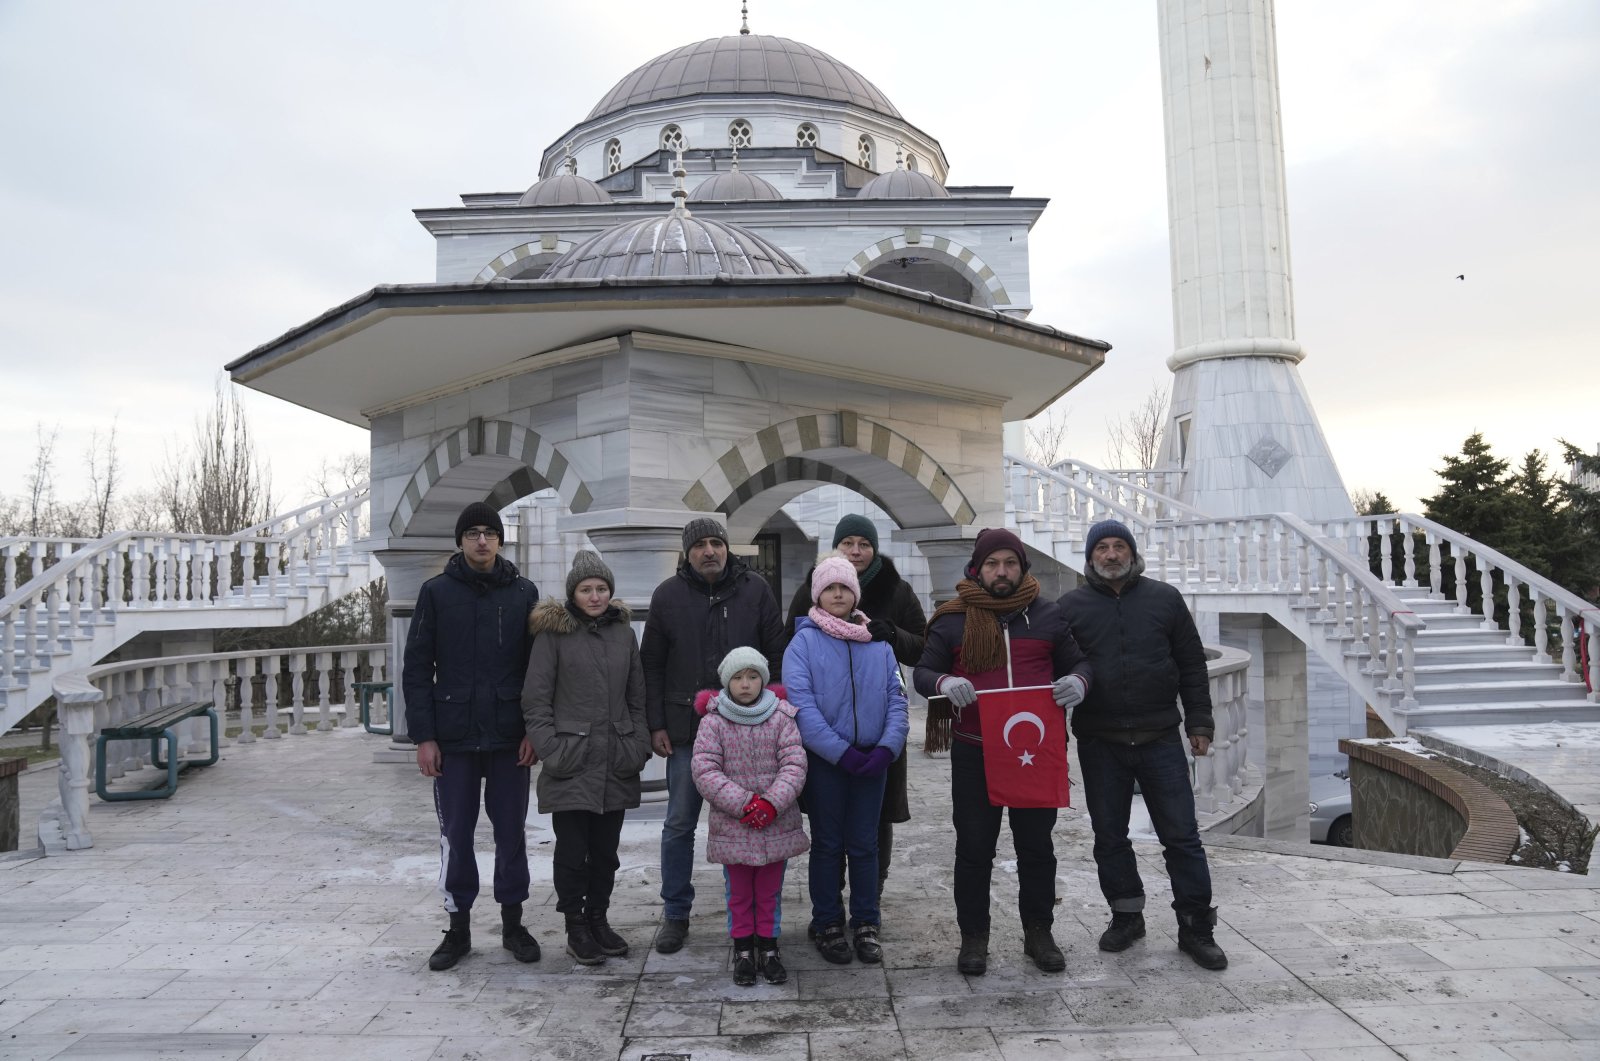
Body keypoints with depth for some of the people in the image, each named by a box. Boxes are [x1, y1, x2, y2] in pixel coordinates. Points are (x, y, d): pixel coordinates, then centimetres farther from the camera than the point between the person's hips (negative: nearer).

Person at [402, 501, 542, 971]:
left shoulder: (523, 593, 3)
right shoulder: (436, 592, 1)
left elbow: (537, 667, 4)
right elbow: (416, 668, 0)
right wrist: (423, 735, -6)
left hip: (509, 737, 0)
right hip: (453, 737, 0)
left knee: (511, 832, 9)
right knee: (455, 835, 8)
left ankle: (513, 922, 24)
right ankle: (458, 927, 22)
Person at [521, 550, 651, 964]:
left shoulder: (623, 632, 11)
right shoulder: (553, 632, -3)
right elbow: (535, 699, -5)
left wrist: (640, 744, 7)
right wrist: (550, 750, -11)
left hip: (616, 762, 4)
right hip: (571, 762, -4)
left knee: (605, 850, 13)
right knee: (572, 850, 2)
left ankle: (598, 919, 28)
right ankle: (576, 928, 17)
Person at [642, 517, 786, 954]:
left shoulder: (755, 590, 1)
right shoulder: (668, 595, 2)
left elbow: (777, 655, 3)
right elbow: (652, 666, 5)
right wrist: (656, 725, 0)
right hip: (686, 729, 0)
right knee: (679, 824, 7)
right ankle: (675, 914, 22)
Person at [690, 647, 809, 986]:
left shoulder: (781, 717, -4)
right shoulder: (713, 722, -6)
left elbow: (794, 765, -7)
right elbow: (705, 771, -11)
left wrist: (772, 803, -19)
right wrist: (744, 803, -18)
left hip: (777, 824, 1)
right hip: (732, 827, -1)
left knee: (770, 891, 14)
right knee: (739, 893, 13)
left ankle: (768, 946, 30)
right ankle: (742, 949, 29)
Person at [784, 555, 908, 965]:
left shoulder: (879, 643, 7)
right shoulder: (804, 642, -4)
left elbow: (896, 699, 4)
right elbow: (801, 703, -12)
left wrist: (887, 747, -12)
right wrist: (841, 752, -17)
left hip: (872, 758, 2)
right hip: (824, 759, -2)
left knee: (865, 844, 10)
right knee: (827, 844, 9)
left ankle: (865, 924, 23)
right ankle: (827, 924, 22)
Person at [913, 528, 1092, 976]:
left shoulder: (1047, 616, 7)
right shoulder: (952, 620, 2)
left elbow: (1078, 662, 12)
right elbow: (922, 672, 2)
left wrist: (1078, 680, -12)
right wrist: (944, 682, -21)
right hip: (973, 753, -1)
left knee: (1036, 846, 12)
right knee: (974, 847, 7)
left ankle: (1038, 933, 29)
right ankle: (974, 937, 22)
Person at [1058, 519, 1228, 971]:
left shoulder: (1165, 598, 5)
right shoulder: (1071, 606, 4)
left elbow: (1192, 665, 8)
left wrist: (1199, 722, 3)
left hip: (1160, 739, 0)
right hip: (1099, 744, 1)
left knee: (1181, 835, 3)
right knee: (1110, 836, 10)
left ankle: (1196, 927, 14)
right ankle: (1126, 915, 27)